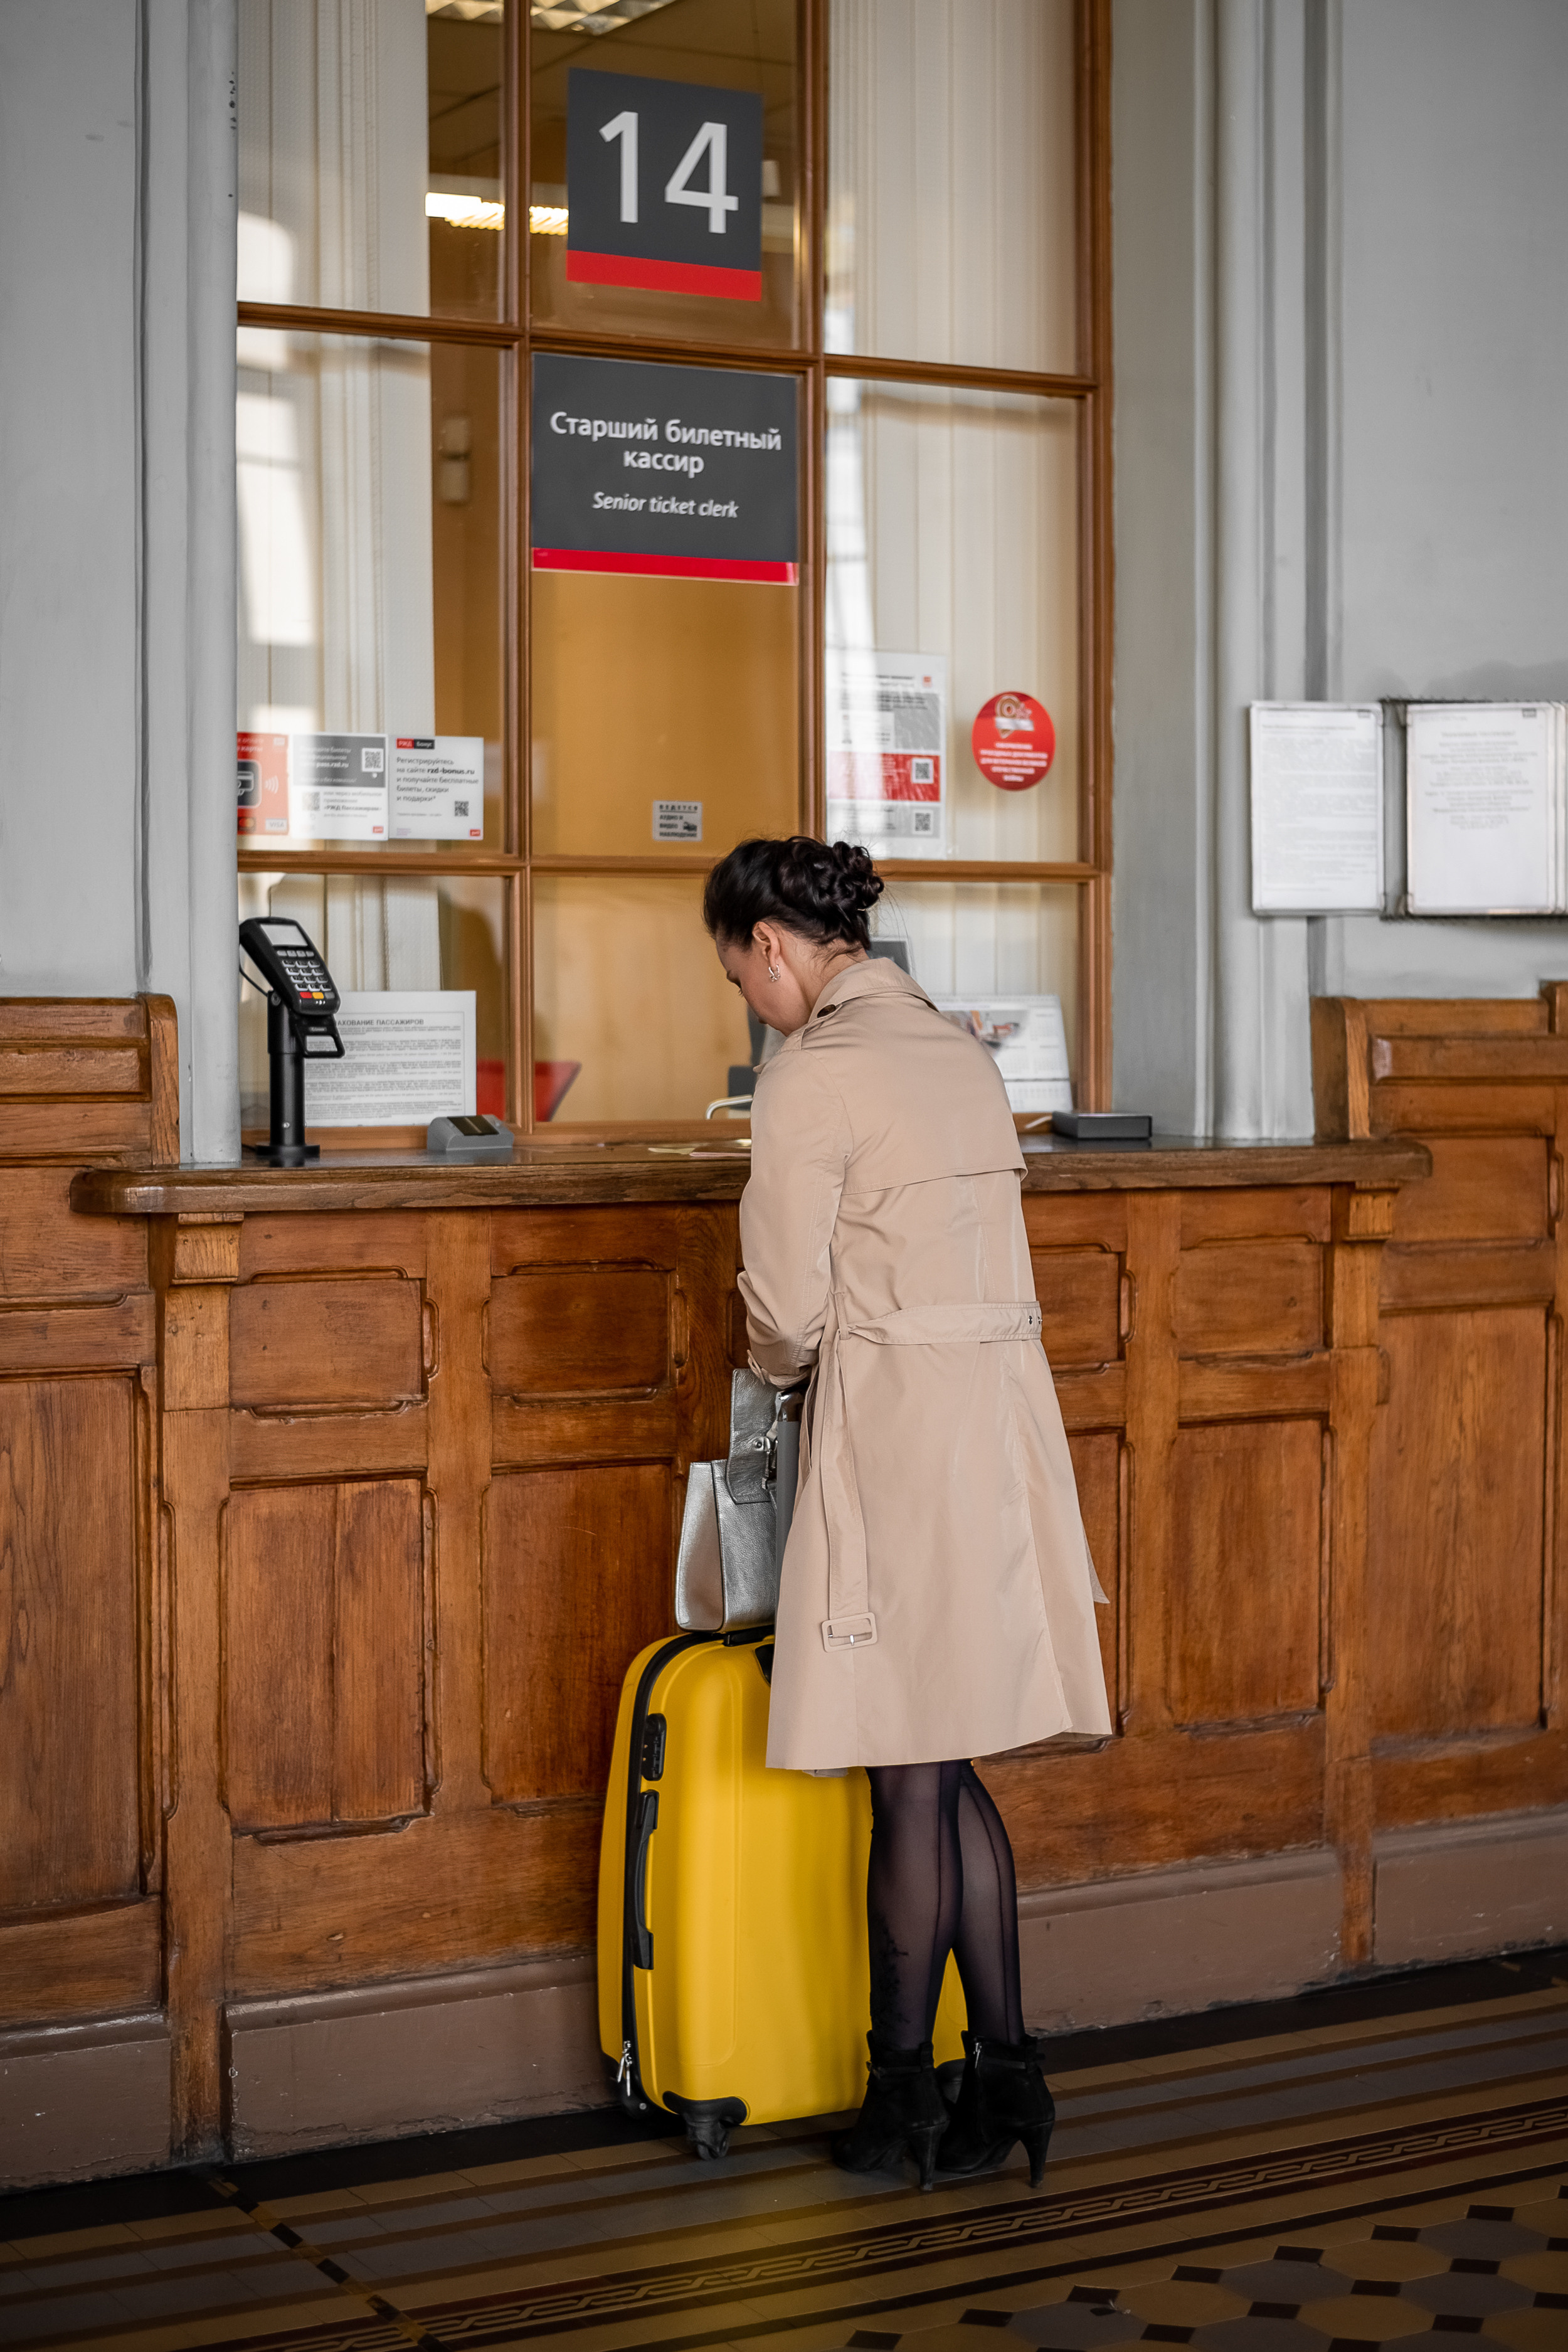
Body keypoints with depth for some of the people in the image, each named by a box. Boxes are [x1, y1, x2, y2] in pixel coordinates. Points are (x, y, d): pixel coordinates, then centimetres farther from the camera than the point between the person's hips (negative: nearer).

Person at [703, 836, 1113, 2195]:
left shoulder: (813, 1076, -12)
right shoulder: (957, 1049, 14)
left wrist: (781, 1369, 12)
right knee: (951, 1773, 14)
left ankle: (904, 2094, 14)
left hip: (898, 1428, -8)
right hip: (1003, 1414, 8)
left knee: (911, 1784, 2)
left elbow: (788, 1306, -9)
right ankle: (1006, 2071, 15)